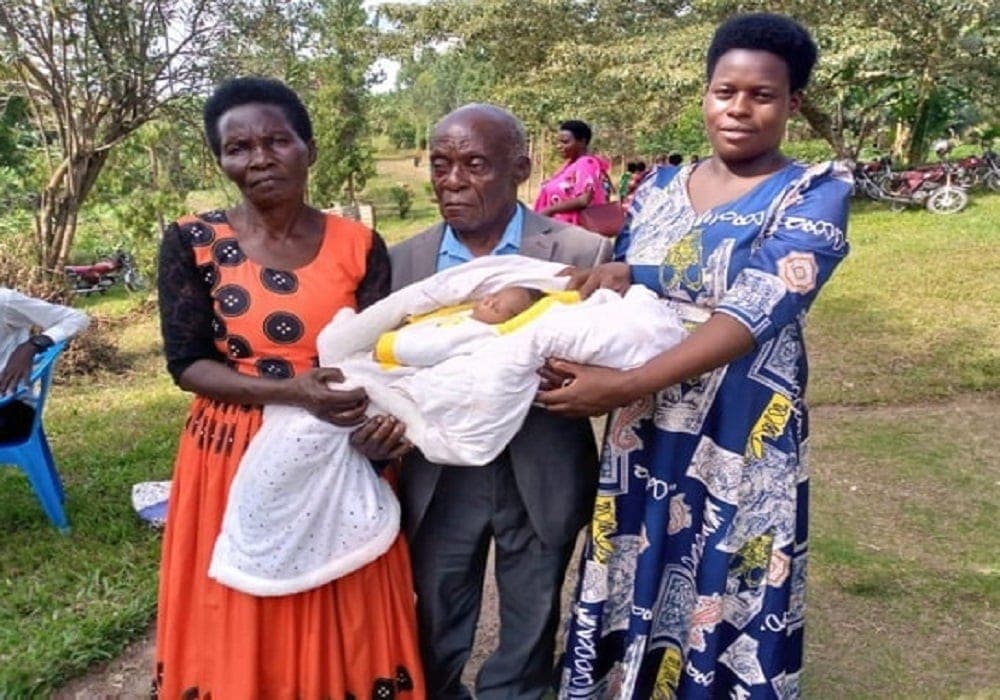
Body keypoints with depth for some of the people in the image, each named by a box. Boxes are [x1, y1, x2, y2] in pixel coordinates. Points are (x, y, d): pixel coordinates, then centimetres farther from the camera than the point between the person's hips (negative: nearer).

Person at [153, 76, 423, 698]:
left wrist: (380, 419, -26)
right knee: (237, 632, 14)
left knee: (342, 629, 14)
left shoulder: (359, 245, -3)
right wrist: (293, 392, -23)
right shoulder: (193, 242, -5)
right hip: (234, 459, 0)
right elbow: (186, 363, -8)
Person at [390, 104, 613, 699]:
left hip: (542, 478, -1)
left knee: (530, 636, 21)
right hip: (438, 480, 2)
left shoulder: (582, 253, -10)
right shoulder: (403, 261, -1)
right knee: (436, 634, 21)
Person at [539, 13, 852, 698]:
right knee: (633, 587, 14)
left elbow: (753, 313, -21)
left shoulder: (815, 195, -7)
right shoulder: (659, 189, 7)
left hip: (742, 438, -4)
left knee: (721, 603, 8)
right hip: (645, 433, 4)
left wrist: (624, 386, -28)